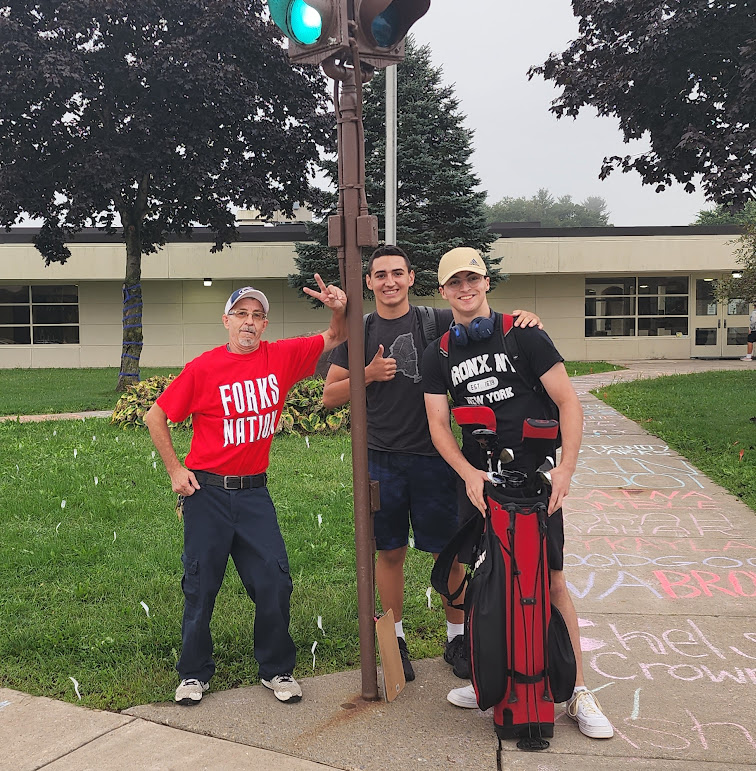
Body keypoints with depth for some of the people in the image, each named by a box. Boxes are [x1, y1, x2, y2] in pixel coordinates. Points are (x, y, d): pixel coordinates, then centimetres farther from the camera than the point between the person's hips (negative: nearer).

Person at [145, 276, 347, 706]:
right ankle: (195, 673, 26)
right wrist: (175, 469, -3)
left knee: (274, 582, 1)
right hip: (207, 491, -2)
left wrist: (340, 310, -15)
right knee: (201, 586, 8)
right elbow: (157, 416, 1)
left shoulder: (282, 357, -2)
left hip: (254, 492, 2)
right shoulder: (204, 368, -9)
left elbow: (336, 339, 7)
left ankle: (278, 670, 21)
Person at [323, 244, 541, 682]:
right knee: (390, 551, 10)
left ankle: (457, 636, 24)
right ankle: (396, 639, 27)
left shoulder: (437, 322, 1)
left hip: (432, 457, -1)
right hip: (381, 459, 1)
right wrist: (369, 374, -10)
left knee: (448, 551, 5)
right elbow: (330, 396, 6)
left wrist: (521, 317, -23)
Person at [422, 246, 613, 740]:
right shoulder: (439, 355, 8)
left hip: (535, 477, -3)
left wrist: (567, 467, -15)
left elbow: (569, 402, -4)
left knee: (552, 580, -1)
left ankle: (577, 689, 10)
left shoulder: (524, 335, -2)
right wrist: (469, 473, -13)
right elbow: (438, 424, 3)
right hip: (477, 480, 3)